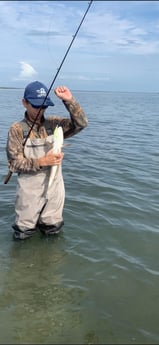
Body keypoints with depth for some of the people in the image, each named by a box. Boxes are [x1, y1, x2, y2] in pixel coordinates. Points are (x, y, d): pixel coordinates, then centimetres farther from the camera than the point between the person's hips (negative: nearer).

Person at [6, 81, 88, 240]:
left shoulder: (54, 123, -2)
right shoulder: (17, 129, -10)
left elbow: (81, 123, -14)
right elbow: (14, 163, -12)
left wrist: (69, 100, -26)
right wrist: (42, 162, -23)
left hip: (54, 188, 3)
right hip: (30, 191, -2)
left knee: (52, 230, 18)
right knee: (23, 234, 12)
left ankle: (45, 221, 47)